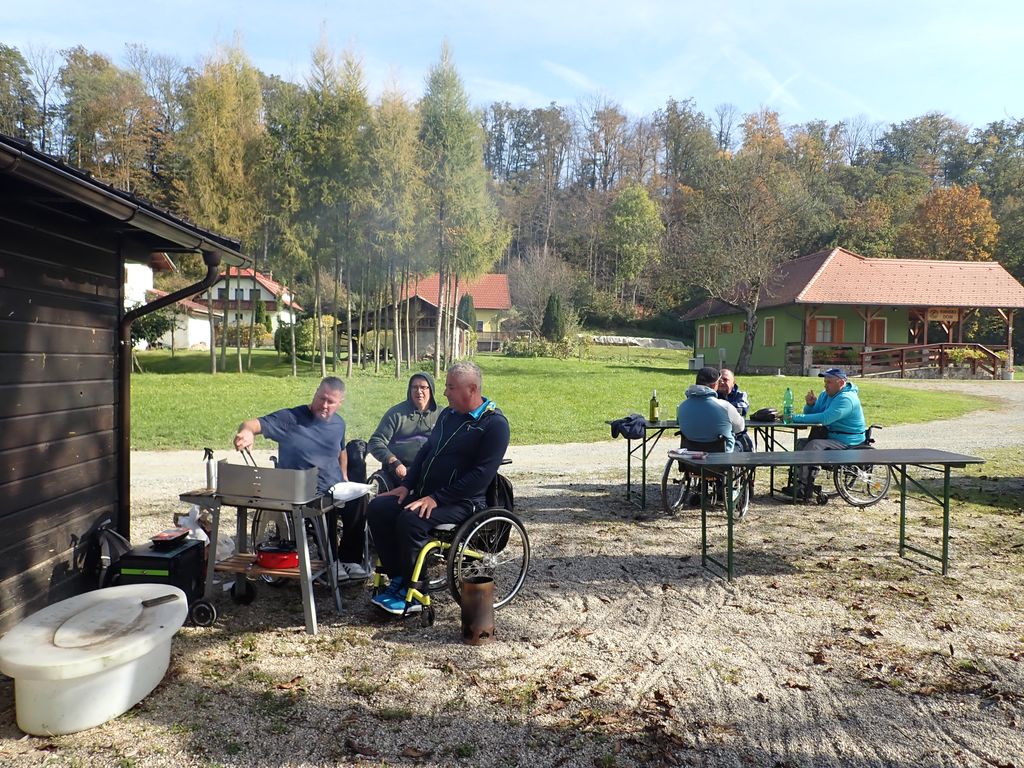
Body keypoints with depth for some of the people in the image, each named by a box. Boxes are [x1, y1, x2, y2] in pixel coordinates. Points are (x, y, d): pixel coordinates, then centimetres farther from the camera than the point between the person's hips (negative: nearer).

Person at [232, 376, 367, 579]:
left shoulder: (338, 423, 11)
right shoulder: (290, 418, -9)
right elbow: (254, 424, -21)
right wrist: (246, 431, -44)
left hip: (335, 489, 5)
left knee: (358, 503, -26)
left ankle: (349, 558, -4)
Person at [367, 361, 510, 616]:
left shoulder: (494, 423, -13)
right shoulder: (448, 414, 14)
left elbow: (482, 475, -20)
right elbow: (425, 450, 20)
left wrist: (436, 498, -22)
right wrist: (406, 486, 5)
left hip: (462, 502, -8)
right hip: (425, 493, 8)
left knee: (410, 520, -30)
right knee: (378, 508, -9)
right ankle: (397, 577, -1)